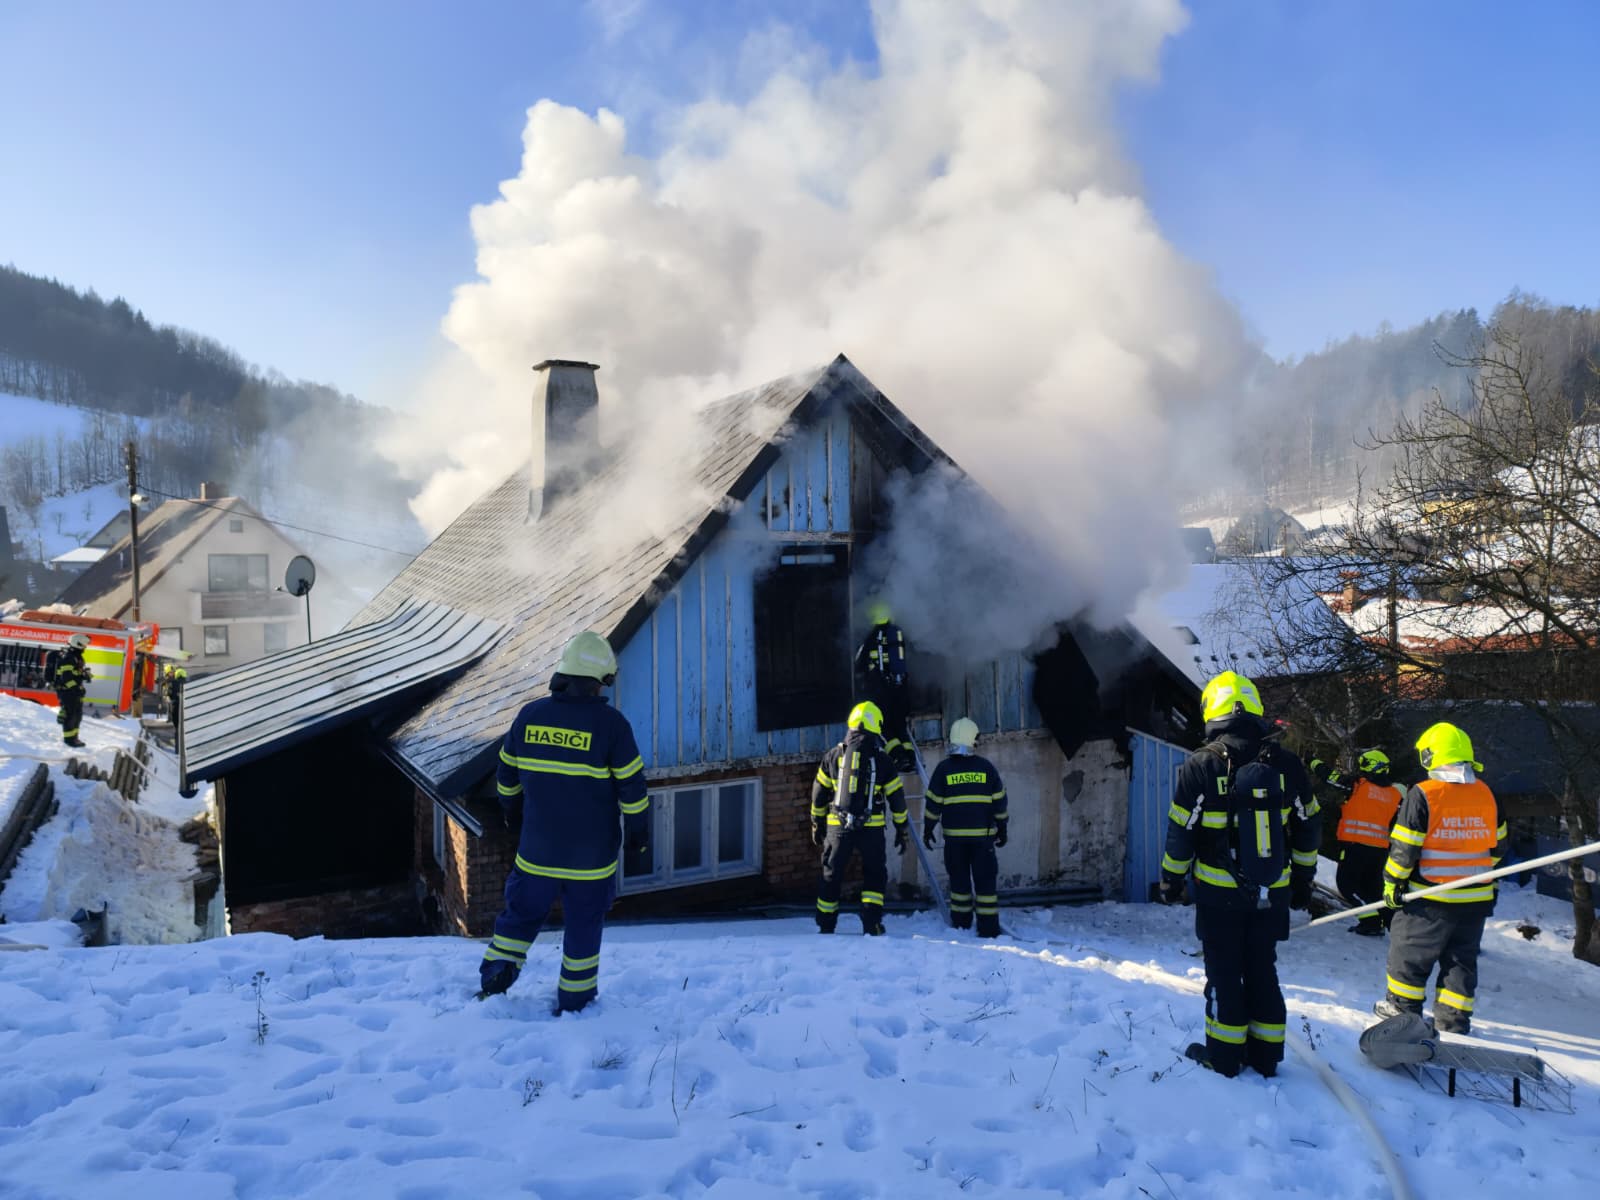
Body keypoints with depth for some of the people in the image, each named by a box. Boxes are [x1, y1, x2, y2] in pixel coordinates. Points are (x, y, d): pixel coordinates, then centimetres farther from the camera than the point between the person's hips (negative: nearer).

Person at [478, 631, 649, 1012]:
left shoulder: (530, 714, -2)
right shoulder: (610, 723, -14)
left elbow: (506, 776, 9)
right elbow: (632, 788, -11)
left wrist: (513, 817, 26)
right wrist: (638, 836, 3)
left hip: (536, 849, 3)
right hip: (592, 854, -2)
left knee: (522, 911, 22)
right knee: (584, 924, 13)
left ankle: (494, 976, 16)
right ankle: (574, 1000, 23)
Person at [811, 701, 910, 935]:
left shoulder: (833, 755, 3)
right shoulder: (882, 760, -1)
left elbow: (818, 794, 8)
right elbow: (896, 798, 3)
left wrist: (816, 825, 18)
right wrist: (901, 831, 13)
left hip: (838, 827, 2)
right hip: (872, 828, -1)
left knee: (831, 876, 13)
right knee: (874, 875, 13)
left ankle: (826, 927, 20)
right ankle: (871, 923, 2)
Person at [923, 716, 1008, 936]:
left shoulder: (944, 768, -1)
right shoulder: (986, 767, 1)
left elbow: (933, 803, 1)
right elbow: (999, 801, 6)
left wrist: (928, 829, 12)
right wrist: (1002, 829, 16)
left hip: (954, 835, 0)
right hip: (983, 835, 0)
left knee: (959, 880, 10)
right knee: (985, 881, 4)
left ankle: (961, 925, 13)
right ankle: (989, 929, 3)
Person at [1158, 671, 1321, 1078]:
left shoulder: (1200, 766, -13)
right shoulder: (1286, 765, -2)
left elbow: (1181, 831, -8)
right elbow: (1308, 827, 8)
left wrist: (1172, 879, 5)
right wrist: (1302, 879, 20)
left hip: (1219, 893, -3)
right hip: (1272, 893, 4)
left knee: (1224, 973, 8)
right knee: (1263, 971, 15)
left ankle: (1224, 1055, 16)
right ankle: (1265, 1054, 23)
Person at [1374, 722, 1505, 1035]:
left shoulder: (1423, 795, -16)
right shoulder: (1486, 794, 2)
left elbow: (1403, 848, -14)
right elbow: (1497, 844, 13)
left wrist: (1392, 883, -3)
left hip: (1431, 899, -5)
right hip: (1476, 899, 5)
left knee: (1410, 951, 10)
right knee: (1461, 958, 15)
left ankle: (1403, 1006, 18)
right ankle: (1453, 1018, 19)